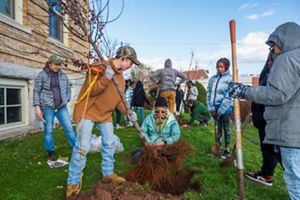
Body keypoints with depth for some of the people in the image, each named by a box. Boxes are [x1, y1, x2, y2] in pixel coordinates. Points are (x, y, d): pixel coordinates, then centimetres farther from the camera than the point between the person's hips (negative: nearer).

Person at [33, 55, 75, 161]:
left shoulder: (63, 75, 7)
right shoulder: (42, 75, -1)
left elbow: (68, 89, 16)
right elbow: (36, 91, -2)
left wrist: (67, 101, 6)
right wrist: (37, 107, -7)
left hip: (62, 107, 2)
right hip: (47, 107, -2)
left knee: (69, 128, 0)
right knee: (48, 130, 6)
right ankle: (50, 152, 23)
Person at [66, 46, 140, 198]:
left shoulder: (120, 77, 7)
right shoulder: (100, 67, -16)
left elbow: (118, 99, 9)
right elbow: (91, 91, -23)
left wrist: (128, 112, -5)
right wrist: (106, 77, -33)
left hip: (105, 114, 8)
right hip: (88, 111, -7)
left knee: (109, 144, 11)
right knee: (82, 147, -7)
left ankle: (108, 174, 29)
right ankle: (73, 182, 10)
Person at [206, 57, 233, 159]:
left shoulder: (230, 79, -5)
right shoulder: (213, 79, 7)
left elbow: (229, 96, -11)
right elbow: (209, 93, 5)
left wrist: (220, 110, -14)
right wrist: (211, 108, -3)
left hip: (225, 107, -4)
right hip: (215, 107, 4)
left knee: (226, 128, 8)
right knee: (217, 127, 14)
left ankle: (227, 149, 21)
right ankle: (217, 146, 26)